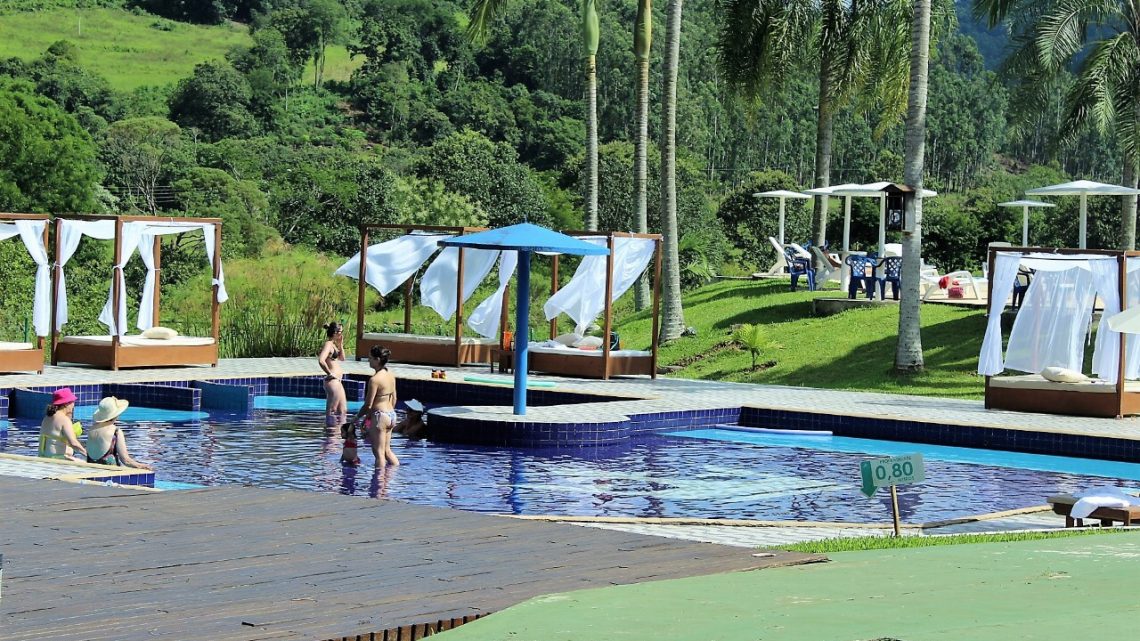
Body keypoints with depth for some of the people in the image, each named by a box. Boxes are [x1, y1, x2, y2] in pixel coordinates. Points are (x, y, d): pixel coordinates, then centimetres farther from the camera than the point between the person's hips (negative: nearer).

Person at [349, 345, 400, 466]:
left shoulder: (374, 379, -19)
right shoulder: (391, 376, 6)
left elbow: (368, 405, -17)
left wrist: (357, 417, -3)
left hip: (379, 416, -8)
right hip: (391, 415, 8)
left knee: (378, 452, 0)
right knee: (387, 450, 19)